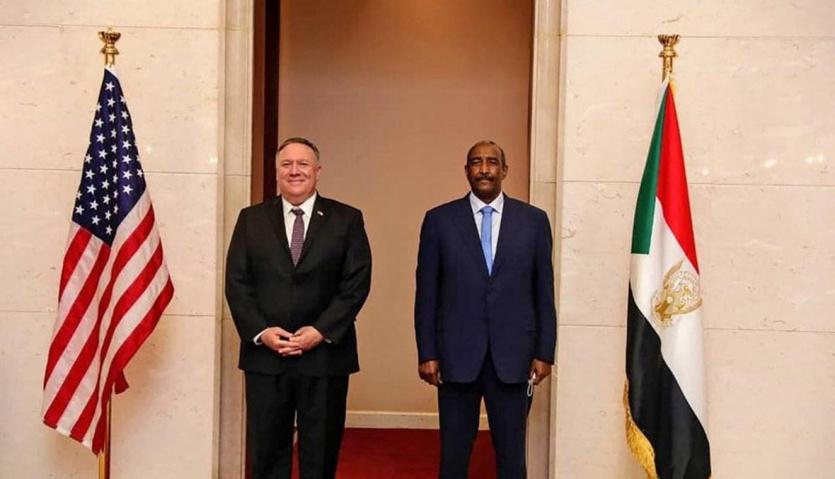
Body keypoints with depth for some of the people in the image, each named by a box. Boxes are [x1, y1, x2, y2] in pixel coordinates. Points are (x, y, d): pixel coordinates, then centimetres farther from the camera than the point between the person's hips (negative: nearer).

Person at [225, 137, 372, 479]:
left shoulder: (347, 219, 3)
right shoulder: (251, 219, 8)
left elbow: (357, 283, -3)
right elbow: (237, 283, 3)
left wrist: (322, 331, -13)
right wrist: (260, 331, -10)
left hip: (325, 354, -1)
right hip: (264, 355, 2)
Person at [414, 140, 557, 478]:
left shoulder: (534, 220, 4)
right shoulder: (439, 220, 2)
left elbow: (544, 292, 5)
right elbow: (426, 294, 2)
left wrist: (544, 352, 1)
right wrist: (426, 353, -2)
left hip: (513, 355, 1)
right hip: (456, 354, 0)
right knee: (454, 452, 10)